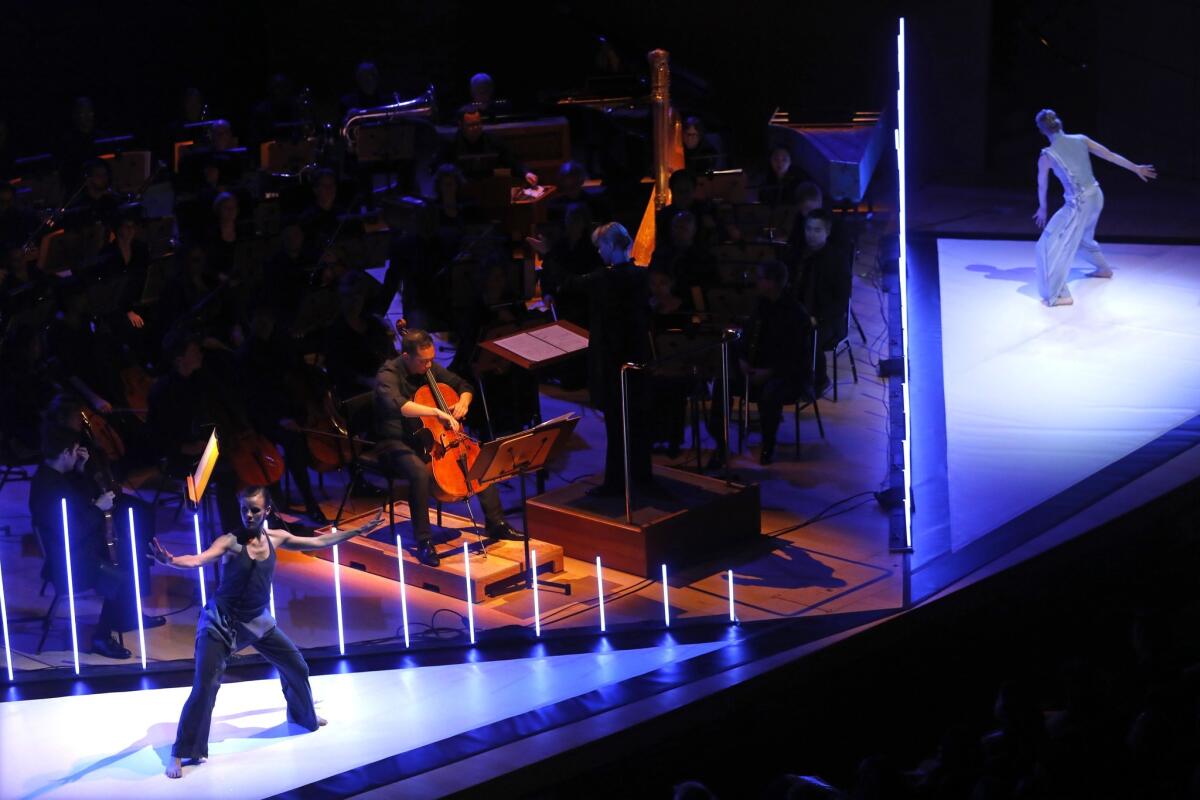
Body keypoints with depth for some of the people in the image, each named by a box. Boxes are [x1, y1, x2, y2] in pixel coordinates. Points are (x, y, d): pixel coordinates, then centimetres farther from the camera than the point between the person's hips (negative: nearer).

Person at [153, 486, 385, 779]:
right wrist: (170, 561, -58)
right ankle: (181, 754, -6)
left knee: (296, 666, 17)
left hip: (258, 620, 6)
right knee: (205, 687, -15)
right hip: (221, 622, -6)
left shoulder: (276, 538, -3)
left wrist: (358, 531, 14)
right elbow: (199, 560, -37)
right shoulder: (230, 542, -21)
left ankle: (304, 716, 47)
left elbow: (319, 541, 9)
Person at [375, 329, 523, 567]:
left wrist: (463, 402, -9)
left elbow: (464, 386, 14)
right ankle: (424, 541, -26)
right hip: (399, 442, -7)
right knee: (420, 472, -37)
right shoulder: (389, 375, -20)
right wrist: (437, 412, -47)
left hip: (430, 436, 7)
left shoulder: (431, 368, 1)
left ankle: (496, 524, 9)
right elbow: (397, 404, -42)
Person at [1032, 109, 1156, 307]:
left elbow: (1042, 185, 4)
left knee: (1051, 244, -2)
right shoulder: (1080, 140, 0)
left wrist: (1042, 209, 23)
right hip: (1096, 197, 7)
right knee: (1082, 236, 34)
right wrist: (1136, 168, 21)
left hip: (1078, 204, -7)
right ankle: (1103, 268, 53)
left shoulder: (1047, 156, -11)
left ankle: (1059, 294, -8)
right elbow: (1110, 155, 8)